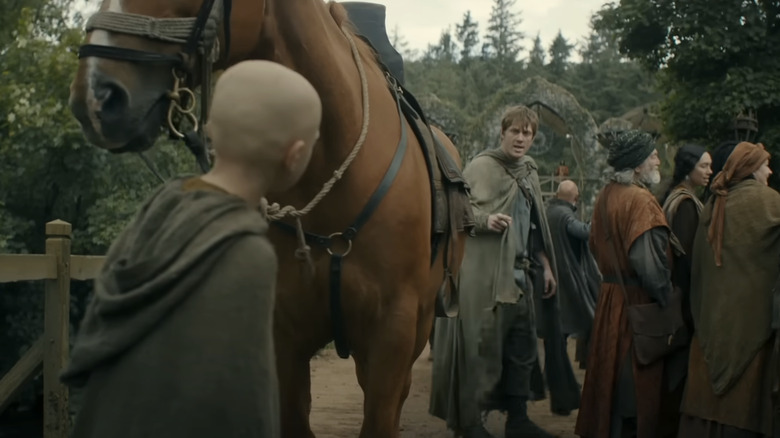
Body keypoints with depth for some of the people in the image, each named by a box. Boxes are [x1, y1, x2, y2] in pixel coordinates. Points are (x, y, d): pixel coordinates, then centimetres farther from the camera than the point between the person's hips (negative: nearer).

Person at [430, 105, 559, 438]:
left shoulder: (529, 172, 15)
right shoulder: (482, 166, -8)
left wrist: (546, 265, 18)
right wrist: (485, 219, -31)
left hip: (519, 274, 8)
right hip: (484, 275, -8)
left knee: (523, 346, 12)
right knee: (481, 347, -3)